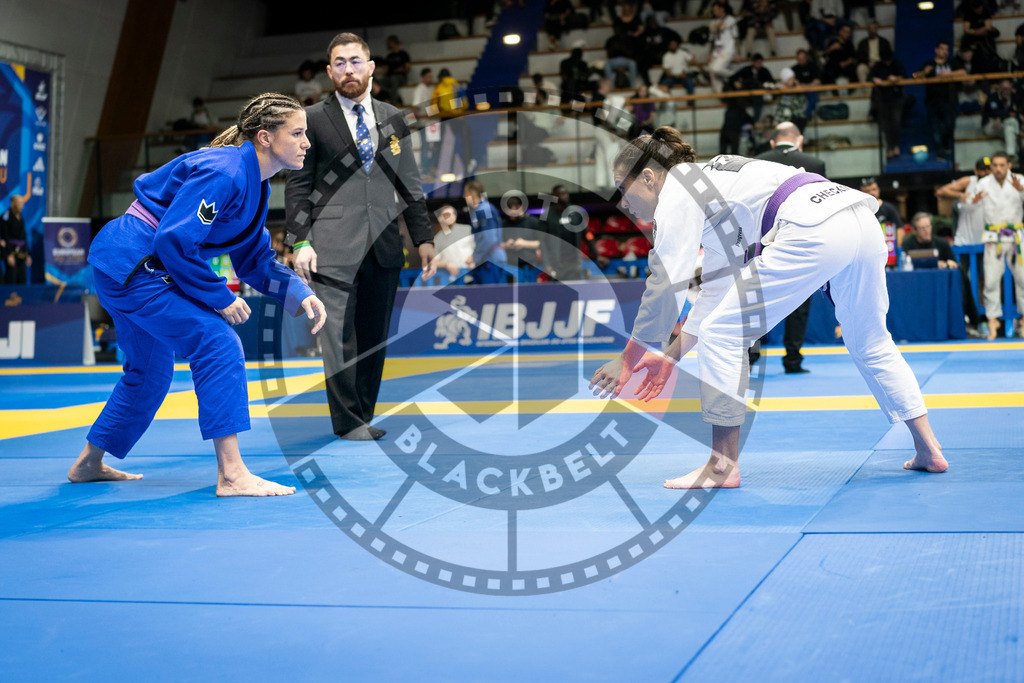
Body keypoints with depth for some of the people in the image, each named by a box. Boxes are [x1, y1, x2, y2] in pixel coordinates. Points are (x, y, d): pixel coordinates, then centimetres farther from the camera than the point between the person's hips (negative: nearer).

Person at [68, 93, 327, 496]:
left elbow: (255, 258, 15)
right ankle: (231, 475, -19)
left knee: (150, 371, 22)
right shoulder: (224, 173, -23)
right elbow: (173, 240, -27)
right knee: (218, 343, -18)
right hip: (132, 263, -11)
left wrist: (300, 296, -1)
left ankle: (89, 464, 39)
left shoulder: (253, 182, 9)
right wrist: (219, 298, -17)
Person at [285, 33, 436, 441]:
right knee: (339, 335, -4)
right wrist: (300, 242, -6)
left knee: (375, 337, 6)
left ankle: (364, 415, 17)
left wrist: (423, 238, 10)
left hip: (384, 247, 4)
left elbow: (410, 184, 16)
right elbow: (297, 185, 3)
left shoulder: (393, 119, 15)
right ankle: (348, 421, 6)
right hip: (334, 249, -3)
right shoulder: (313, 119, 4)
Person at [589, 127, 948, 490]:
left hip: (816, 231, -10)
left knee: (721, 334, -1)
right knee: (869, 343, 27)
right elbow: (717, 289, 33)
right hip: (863, 222, 10)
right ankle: (928, 450, 33)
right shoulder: (711, 188, 32)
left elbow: (666, 286, 0)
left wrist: (628, 360, 7)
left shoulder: (677, 192, 5)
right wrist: (671, 356, 32)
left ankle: (723, 466, 4)